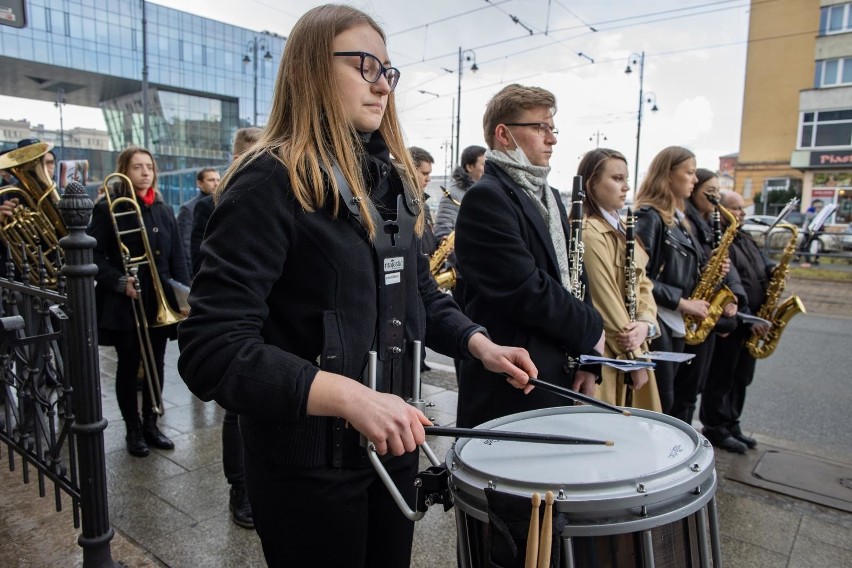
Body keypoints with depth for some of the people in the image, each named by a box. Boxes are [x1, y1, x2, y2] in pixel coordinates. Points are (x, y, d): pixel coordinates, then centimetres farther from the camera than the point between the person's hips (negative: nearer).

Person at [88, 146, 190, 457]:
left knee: (156, 365, 11)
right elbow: (94, 255, -9)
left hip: (160, 302, 4)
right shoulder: (108, 209, -4)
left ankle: (151, 424, 26)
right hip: (124, 304, -4)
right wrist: (120, 282, -21)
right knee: (129, 367, 7)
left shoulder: (164, 211, 10)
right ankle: (133, 430, 21)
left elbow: (177, 258, 9)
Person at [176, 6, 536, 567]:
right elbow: (211, 350, -24)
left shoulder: (389, 178, 7)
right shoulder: (270, 182, -18)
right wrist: (350, 396, -33)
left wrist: (478, 342, -2)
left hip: (392, 443, 7)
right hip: (309, 460, -7)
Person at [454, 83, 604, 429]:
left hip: (560, 378, 8)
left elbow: (570, 278, 14)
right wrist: (591, 329, -7)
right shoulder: (486, 198, -15)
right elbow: (527, 291, -22)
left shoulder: (549, 197, 14)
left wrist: (586, 357, 4)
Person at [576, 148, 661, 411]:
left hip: (628, 349, 9)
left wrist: (645, 322, -11)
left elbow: (641, 282, 10)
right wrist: (635, 359, -10)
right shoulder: (588, 233, -19)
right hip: (607, 354, -9)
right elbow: (607, 301, -19)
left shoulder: (621, 228, 12)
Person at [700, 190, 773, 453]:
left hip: (751, 322, 10)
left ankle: (732, 425, 31)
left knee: (741, 379, 18)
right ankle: (716, 429, 16)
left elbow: (762, 262, 25)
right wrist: (747, 318, -22)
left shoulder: (746, 239, 15)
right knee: (721, 379, 3)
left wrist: (772, 270, 0)